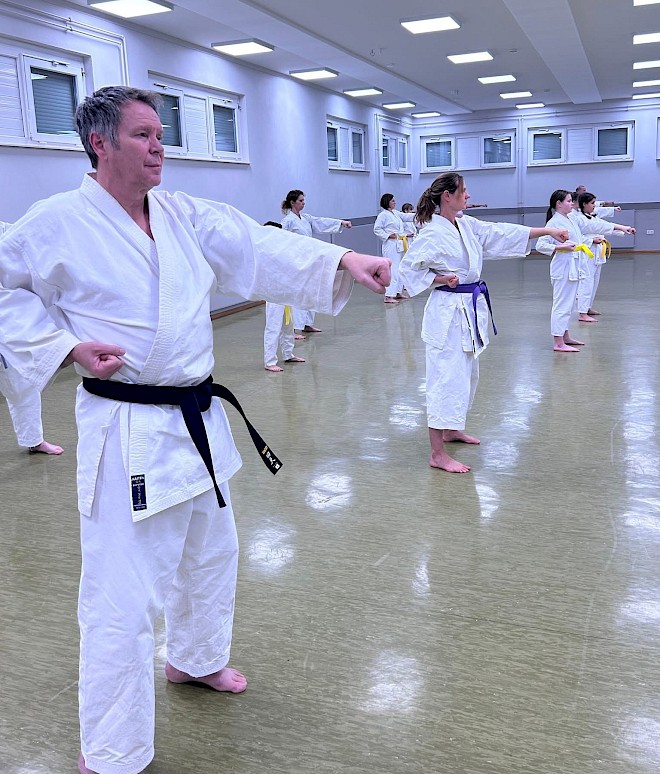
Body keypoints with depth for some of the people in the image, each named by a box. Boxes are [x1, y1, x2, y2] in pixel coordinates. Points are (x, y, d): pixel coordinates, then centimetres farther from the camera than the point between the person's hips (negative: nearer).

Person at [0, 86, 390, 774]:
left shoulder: (185, 216, 5)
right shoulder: (57, 222, -9)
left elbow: (259, 248, -4)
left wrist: (343, 260, -17)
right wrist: (67, 347, -15)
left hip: (197, 419, 7)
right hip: (127, 432, -7)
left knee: (210, 553, 24)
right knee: (123, 595, -5)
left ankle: (195, 658, 52)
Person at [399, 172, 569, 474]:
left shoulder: (467, 225, 9)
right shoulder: (432, 234, -15)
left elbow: (501, 233, 10)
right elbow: (409, 267, -9)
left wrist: (548, 230, 9)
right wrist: (441, 279, -20)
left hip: (470, 308, 10)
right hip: (447, 310, -9)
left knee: (466, 374, 20)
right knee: (447, 377, -9)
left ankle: (452, 430, 39)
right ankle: (437, 454, -3)